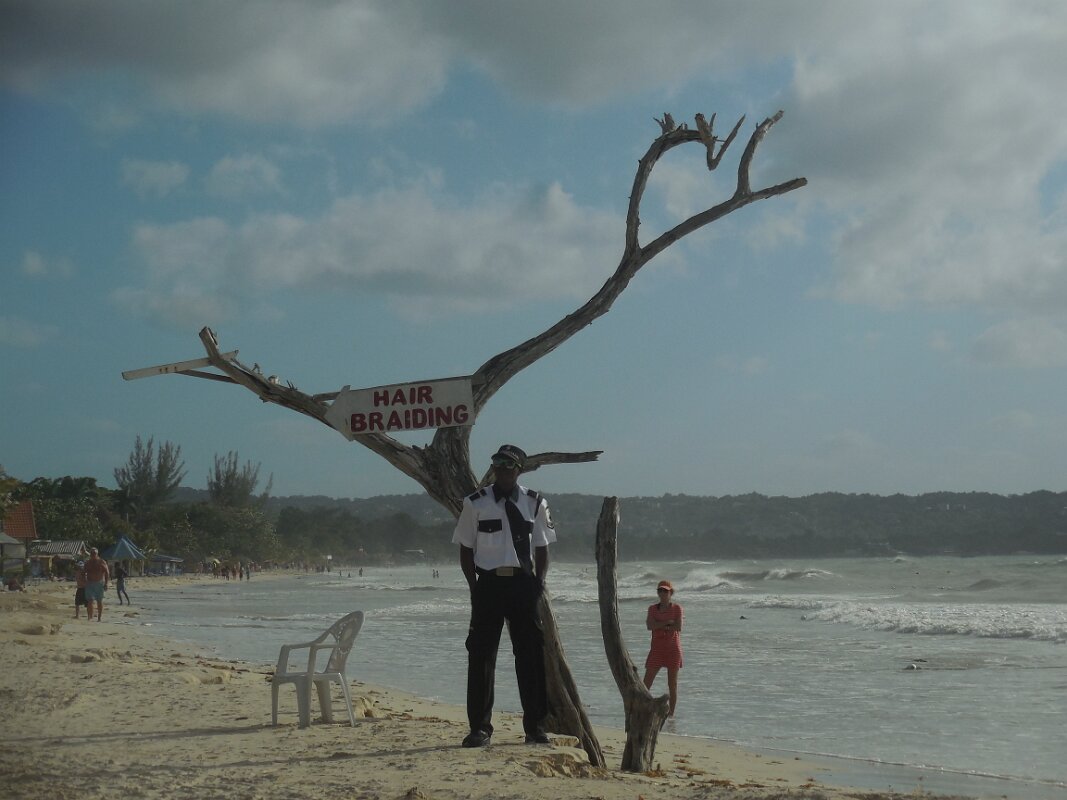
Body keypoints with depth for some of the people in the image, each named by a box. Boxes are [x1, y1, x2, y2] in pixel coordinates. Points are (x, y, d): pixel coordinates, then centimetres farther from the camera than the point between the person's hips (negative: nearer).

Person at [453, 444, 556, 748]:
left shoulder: (534, 503, 6)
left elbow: (542, 548, 11)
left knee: (531, 655, 3)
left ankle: (535, 727, 13)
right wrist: (474, 585, -5)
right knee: (481, 655, -1)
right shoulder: (475, 503, 2)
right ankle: (480, 727, 8)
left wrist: (539, 581, -2)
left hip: (523, 584, 1)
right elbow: (466, 549, 4)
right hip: (489, 583, -1)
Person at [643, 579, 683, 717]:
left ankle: (671, 714, 10)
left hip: (673, 648, -2)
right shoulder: (652, 608, 6)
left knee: (672, 683, 3)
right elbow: (649, 625, -10)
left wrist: (660, 626, -10)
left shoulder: (677, 608, 1)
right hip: (657, 648, 2)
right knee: (646, 682, -4)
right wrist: (668, 622, -15)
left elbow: (678, 627, -13)